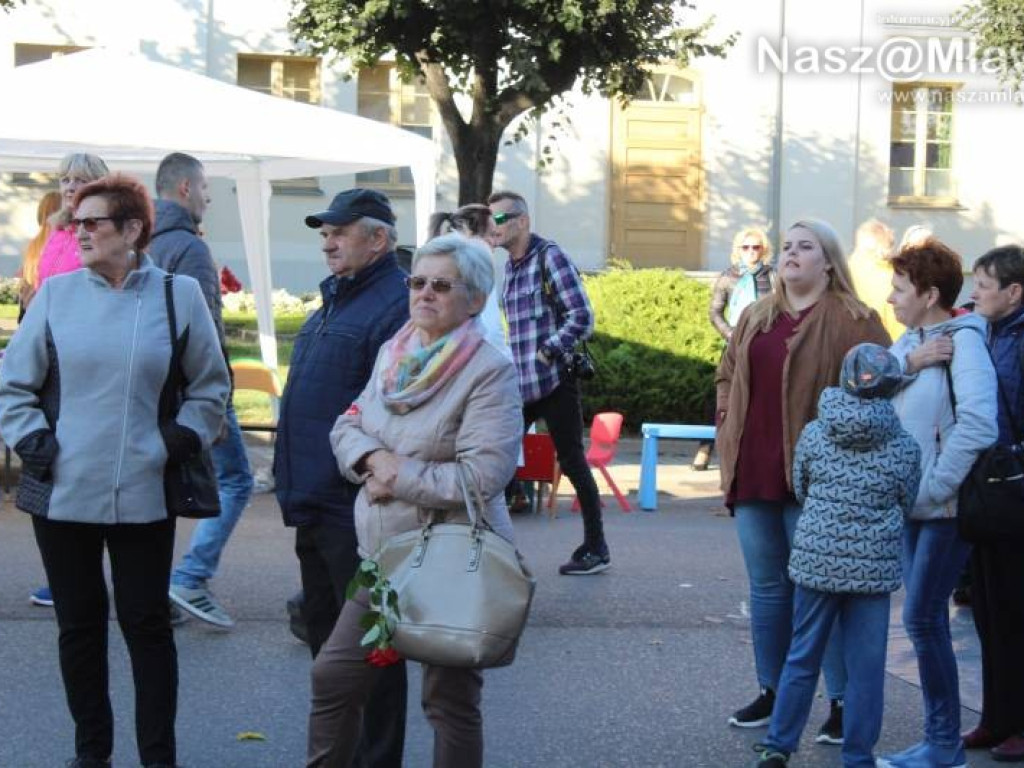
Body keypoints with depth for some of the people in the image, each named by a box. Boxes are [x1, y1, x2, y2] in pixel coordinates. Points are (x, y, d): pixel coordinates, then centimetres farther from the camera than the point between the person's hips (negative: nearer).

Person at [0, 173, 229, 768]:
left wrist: (183, 440, -2)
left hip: (142, 495, -2)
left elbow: (211, 385, 9)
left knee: (147, 624, 3)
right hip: (62, 492, 2)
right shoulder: (57, 294, 3)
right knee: (80, 623, 11)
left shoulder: (178, 294, 0)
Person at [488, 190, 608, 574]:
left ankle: (596, 548, 10)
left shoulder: (550, 257, -9)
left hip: (554, 381, -8)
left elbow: (582, 316, -14)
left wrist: (547, 353, -16)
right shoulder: (509, 266, 14)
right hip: (518, 383, 8)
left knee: (572, 462, 0)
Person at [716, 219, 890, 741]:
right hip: (752, 478, 6)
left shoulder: (853, 321, -5)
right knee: (766, 587, 14)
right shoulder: (754, 317, 15)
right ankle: (772, 691, 25)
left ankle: (842, 702, 6)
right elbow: (727, 376, 22)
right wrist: (728, 431, 11)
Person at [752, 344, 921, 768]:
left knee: (801, 658, 13)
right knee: (865, 667, 7)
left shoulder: (814, 434, -2)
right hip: (874, 568, -1)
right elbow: (907, 506, 7)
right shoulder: (904, 447, -5)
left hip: (815, 561, 1)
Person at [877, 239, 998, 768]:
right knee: (926, 619, 11)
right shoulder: (908, 343, 10)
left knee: (922, 618, -7)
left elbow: (978, 426, -24)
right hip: (914, 505, 8)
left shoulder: (962, 341, -13)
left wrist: (934, 488, -21)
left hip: (946, 506, -8)